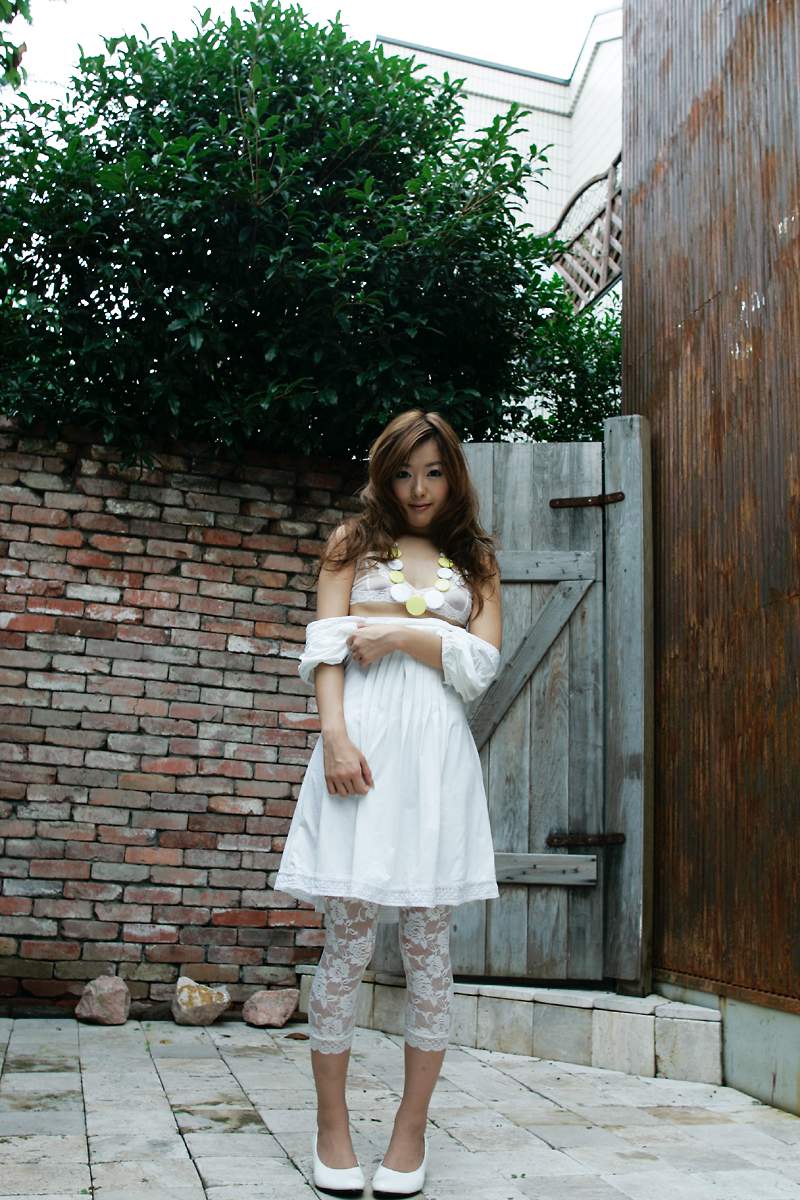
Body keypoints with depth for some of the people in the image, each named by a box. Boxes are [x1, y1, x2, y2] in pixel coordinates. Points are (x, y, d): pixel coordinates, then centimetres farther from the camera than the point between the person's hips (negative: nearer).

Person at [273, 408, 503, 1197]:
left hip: (438, 752, 2)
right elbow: (324, 648, 4)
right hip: (363, 740, -1)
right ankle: (332, 1127, 10)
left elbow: (482, 663, 8)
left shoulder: (474, 563, 20)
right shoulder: (354, 543, 16)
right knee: (349, 940, -2)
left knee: (427, 946, 2)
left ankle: (411, 1132, 12)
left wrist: (402, 634, -4)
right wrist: (335, 734, -11)